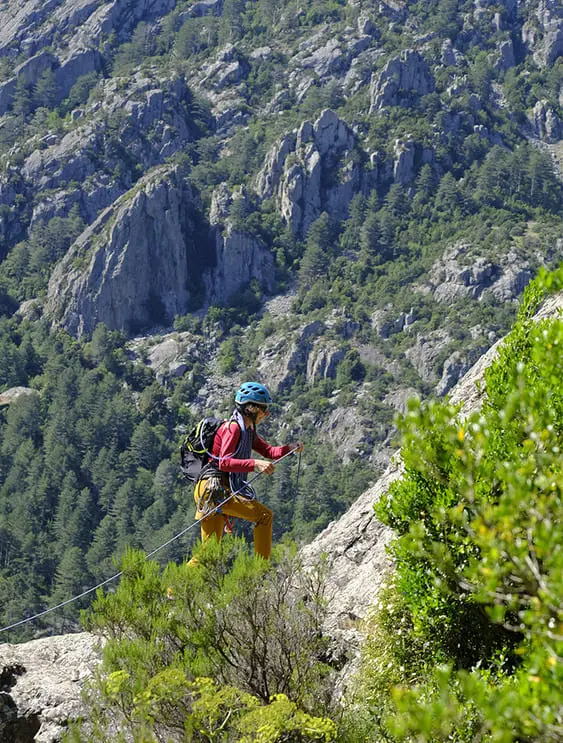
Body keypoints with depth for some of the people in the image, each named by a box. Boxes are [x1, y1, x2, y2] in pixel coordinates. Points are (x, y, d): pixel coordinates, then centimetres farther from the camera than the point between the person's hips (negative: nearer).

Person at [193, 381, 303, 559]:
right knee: (264, 516, -10)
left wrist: (290, 448, 3)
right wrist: (255, 464, -30)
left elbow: (269, 452, 22)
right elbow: (224, 462, -21)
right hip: (215, 489, -10)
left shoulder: (247, 430, 20)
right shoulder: (233, 427, -10)